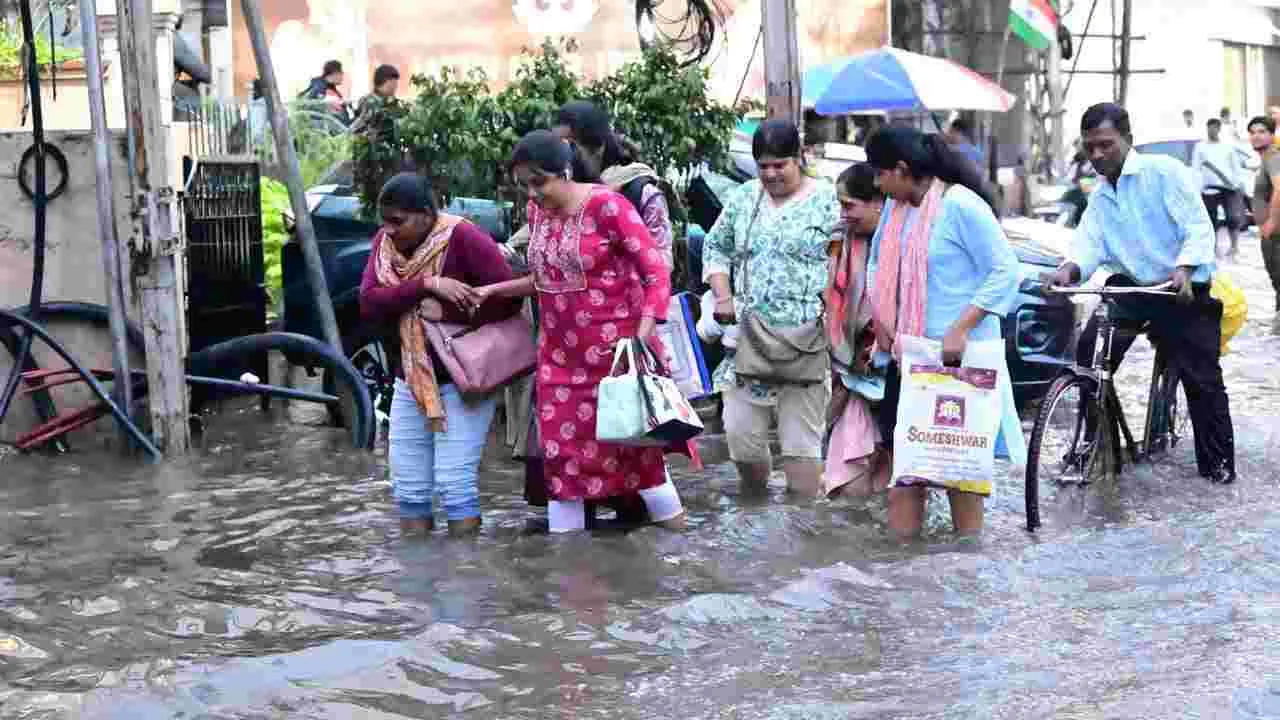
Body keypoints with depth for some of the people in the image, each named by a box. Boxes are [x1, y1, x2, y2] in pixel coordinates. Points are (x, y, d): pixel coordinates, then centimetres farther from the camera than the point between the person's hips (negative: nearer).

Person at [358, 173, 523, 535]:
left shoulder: (462, 237, -15)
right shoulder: (385, 242, 1)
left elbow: (508, 298, -20)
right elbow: (368, 304, -12)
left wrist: (444, 311, -23)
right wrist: (426, 284, -24)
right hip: (409, 382, 6)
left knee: (455, 484, -9)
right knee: (407, 488, 9)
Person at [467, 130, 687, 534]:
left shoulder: (607, 206, -15)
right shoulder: (537, 212, 5)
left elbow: (656, 272, -16)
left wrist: (643, 336, -27)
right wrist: (494, 291, 5)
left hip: (615, 349, -6)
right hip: (560, 355, 6)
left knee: (635, 440, 1)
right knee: (561, 449, 8)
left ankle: (676, 531, 17)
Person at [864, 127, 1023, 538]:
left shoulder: (961, 206, -14)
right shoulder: (895, 206, 9)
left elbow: (1006, 271, -16)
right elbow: (879, 262, 23)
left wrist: (960, 328, -22)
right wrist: (879, 316, 7)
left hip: (957, 355, -7)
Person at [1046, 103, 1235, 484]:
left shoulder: (1164, 171, -9)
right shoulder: (1099, 198, 12)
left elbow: (1198, 227, -17)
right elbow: (1089, 242, -3)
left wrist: (1183, 269, -35)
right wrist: (1070, 269, -26)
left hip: (1184, 289, -5)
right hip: (1130, 285, 6)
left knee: (1202, 378, -3)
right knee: (1089, 354, -9)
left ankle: (1218, 463, 13)